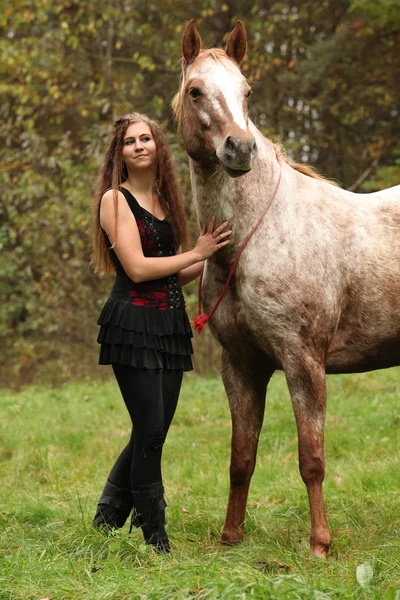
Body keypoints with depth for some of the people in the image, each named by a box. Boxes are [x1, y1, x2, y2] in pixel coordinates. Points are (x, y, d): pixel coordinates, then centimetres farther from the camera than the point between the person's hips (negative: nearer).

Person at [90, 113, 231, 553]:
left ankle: (107, 520, 24)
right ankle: (156, 538, 4)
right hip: (133, 323, -7)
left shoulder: (165, 200, 16)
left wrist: (210, 261, 4)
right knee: (150, 431, -6)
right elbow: (137, 268, -15)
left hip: (170, 324, 7)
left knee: (153, 432, 10)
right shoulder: (115, 200, -5)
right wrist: (196, 253, -9)